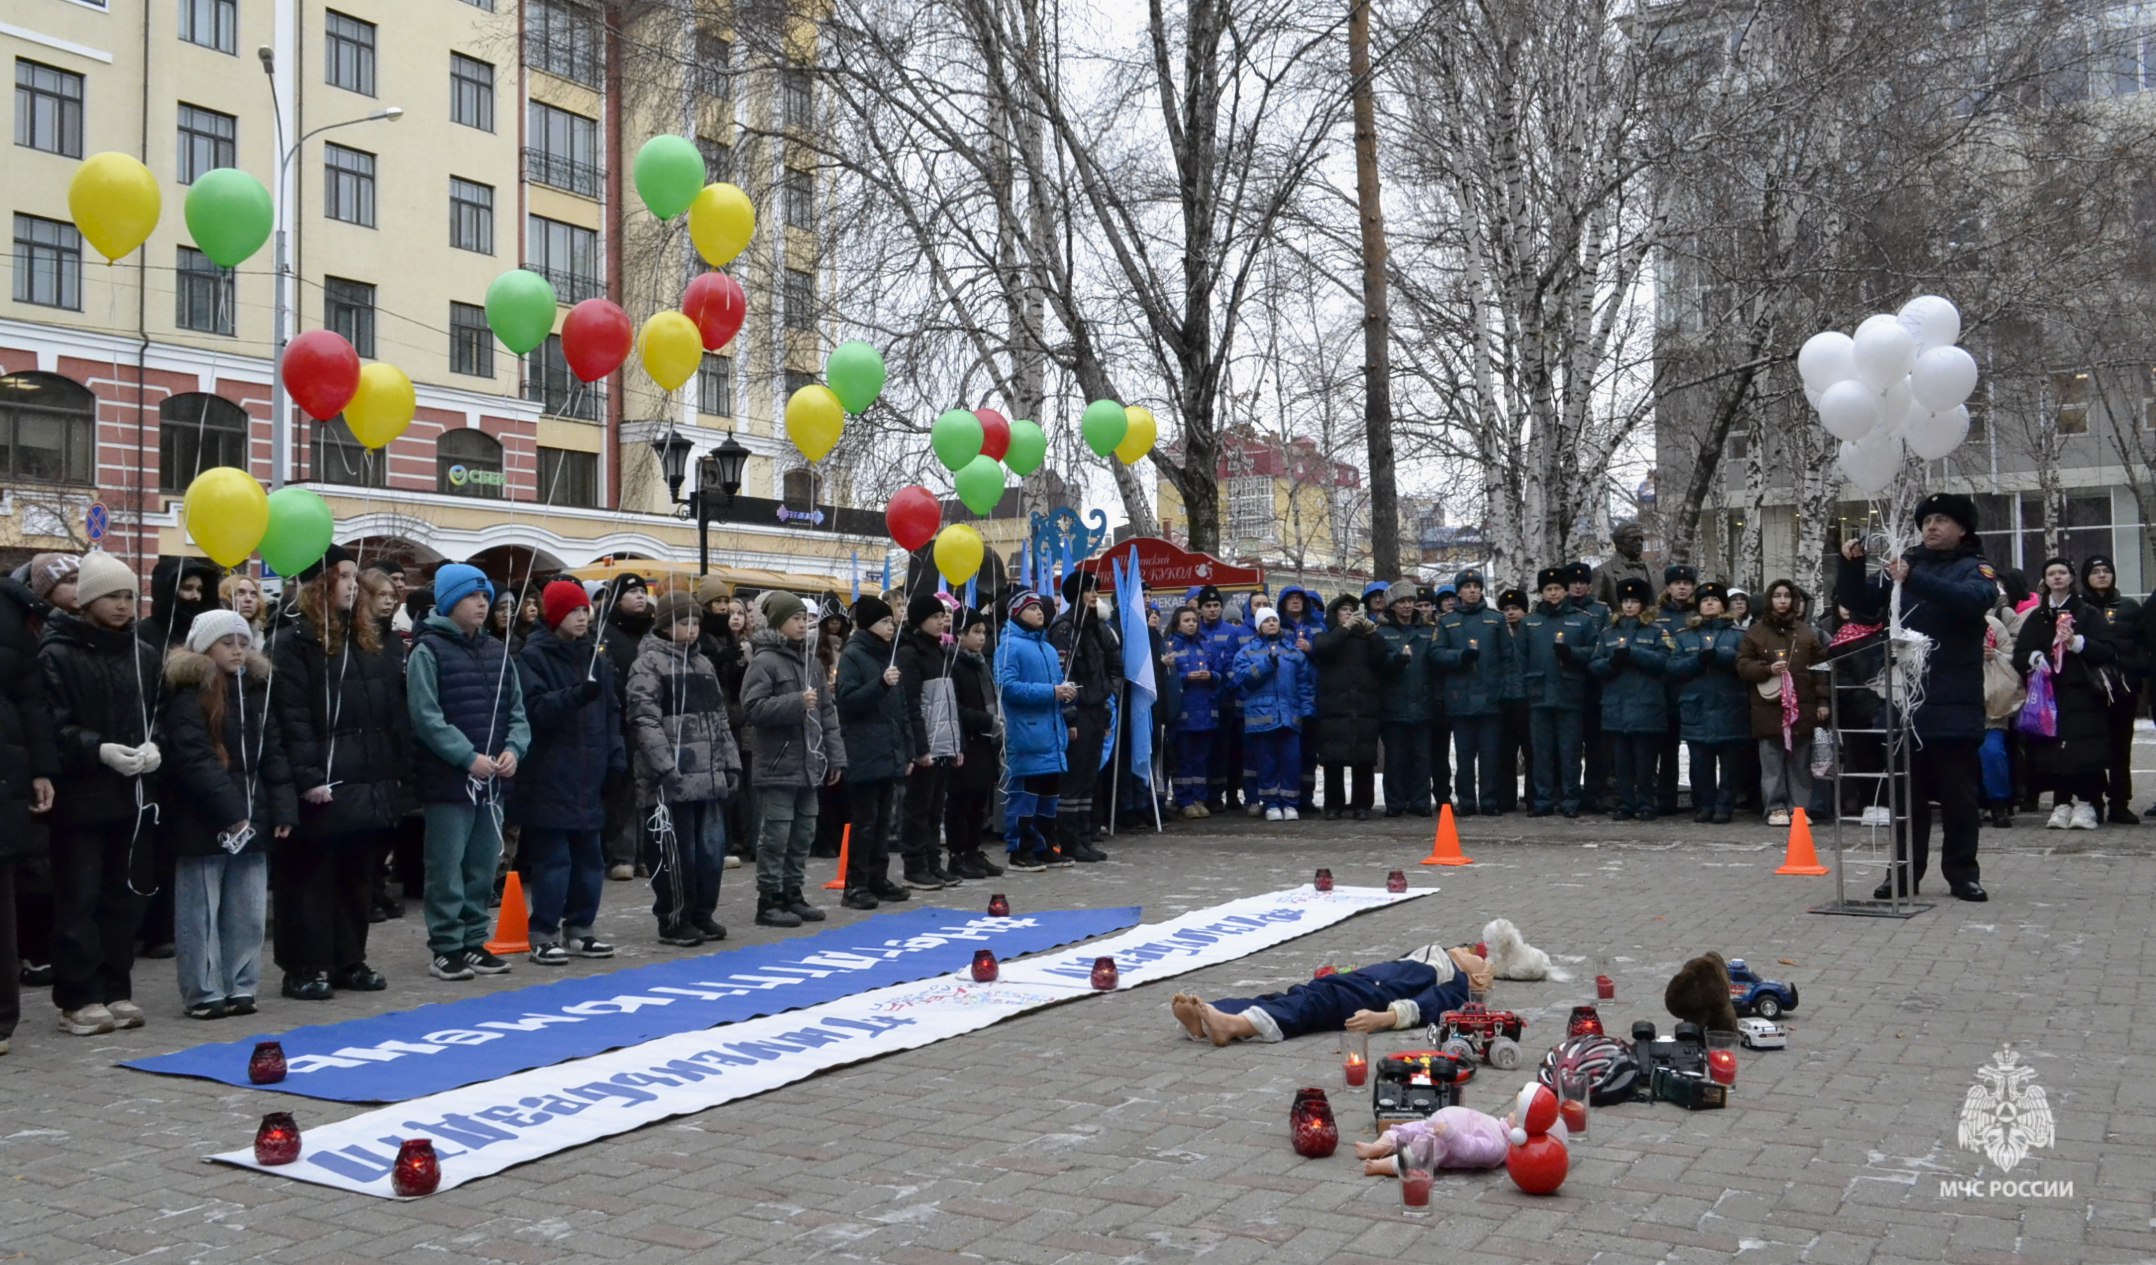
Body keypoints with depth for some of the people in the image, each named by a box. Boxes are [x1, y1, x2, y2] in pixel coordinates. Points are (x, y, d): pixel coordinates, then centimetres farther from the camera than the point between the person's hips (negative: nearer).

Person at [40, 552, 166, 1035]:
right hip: (80, 796, -5)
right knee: (79, 899, -1)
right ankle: (79, 998, 7)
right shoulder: (57, 655, -5)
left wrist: (154, 746, -7)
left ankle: (116, 990, 19)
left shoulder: (146, 653, 10)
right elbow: (52, 725, -10)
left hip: (135, 793, 5)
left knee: (125, 897, 9)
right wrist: (99, 750, -23)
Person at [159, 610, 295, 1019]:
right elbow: (193, 759, -17)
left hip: (252, 818, 7)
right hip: (204, 821, -7)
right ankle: (204, 993, 9)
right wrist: (228, 810, -21)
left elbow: (272, 754, 14)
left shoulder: (256, 689, 14)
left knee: (248, 912, 10)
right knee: (201, 912, 2)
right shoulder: (188, 695, -8)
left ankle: (240, 987, 19)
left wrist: (282, 807, 4)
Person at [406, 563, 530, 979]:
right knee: (447, 868, -1)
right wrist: (469, 758, -18)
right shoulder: (428, 650, -6)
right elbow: (426, 717, -13)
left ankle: (474, 942, 21)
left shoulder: (497, 651, 14)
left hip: (493, 779, 6)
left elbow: (516, 710, 13)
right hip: (448, 778, -6)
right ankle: (447, 949, 7)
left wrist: (513, 749, -5)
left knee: (483, 867, 12)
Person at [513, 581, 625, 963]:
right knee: (552, 859, -4)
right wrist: (576, 695, -30)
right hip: (550, 776, -6)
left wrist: (616, 756, 6)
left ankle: (579, 930, 21)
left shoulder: (595, 655, 13)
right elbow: (535, 708, -17)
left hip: (589, 775, 6)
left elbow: (611, 710, 15)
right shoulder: (534, 656, -5)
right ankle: (543, 936, 5)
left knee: (589, 856, 11)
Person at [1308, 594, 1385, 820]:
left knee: (1364, 759, -2)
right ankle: (1333, 805, 4)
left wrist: (1372, 634, -7)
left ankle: (1362, 805, 6)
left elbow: (1380, 660, 3)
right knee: (1333, 759, -4)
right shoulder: (1326, 636, 14)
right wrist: (1345, 628, -11)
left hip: (1364, 707, 1)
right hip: (1334, 707, -1)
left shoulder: (1365, 638, 17)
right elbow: (1319, 650, -9)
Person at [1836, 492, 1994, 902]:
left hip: (1954, 704, -3)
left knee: (1959, 794, 4)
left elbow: (1972, 600, -23)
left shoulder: (1976, 568, 0)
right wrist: (1850, 565, -11)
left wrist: (1913, 581, -36)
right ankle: (1904, 871, 14)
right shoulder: (1905, 563, 10)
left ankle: (1962, 873, 12)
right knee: (1908, 792, 8)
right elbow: (1860, 604, 7)